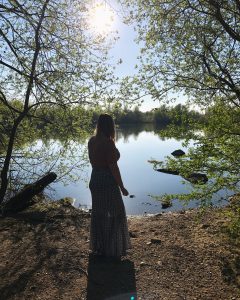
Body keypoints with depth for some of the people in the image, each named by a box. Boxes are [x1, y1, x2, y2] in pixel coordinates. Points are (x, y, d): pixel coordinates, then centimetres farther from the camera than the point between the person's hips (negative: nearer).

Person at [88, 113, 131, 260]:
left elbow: (93, 161, 9)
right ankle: (113, 249, 24)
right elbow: (113, 167, -20)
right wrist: (122, 187, -12)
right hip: (108, 182, -8)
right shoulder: (109, 143, -21)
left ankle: (98, 247, 35)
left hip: (95, 180, 8)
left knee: (98, 214, 19)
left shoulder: (92, 141, 2)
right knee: (113, 215, 9)